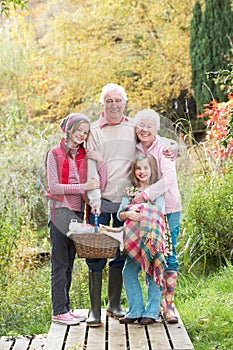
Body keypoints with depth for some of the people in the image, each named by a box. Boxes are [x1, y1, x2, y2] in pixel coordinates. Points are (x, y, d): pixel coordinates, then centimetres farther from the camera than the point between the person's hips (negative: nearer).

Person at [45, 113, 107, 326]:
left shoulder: (85, 157, 11)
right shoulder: (55, 154, -1)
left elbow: (100, 186, 3)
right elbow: (54, 187, -11)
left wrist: (100, 162, -9)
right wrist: (83, 187, -17)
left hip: (77, 212, 5)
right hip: (60, 211, -5)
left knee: (69, 263, 9)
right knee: (60, 263, -6)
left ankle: (65, 308, 14)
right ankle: (59, 311, -4)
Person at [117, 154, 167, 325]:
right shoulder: (129, 191, 11)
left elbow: (159, 212, -12)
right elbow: (120, 213, 2)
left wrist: (140, 213, -21)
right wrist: (128, 214, -19)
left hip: (153, 239, -4)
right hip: (134, 241, 4)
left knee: (153, 274, -1)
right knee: (128, 273, 0)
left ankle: (151, 312, 8)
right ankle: (135, 311, 10)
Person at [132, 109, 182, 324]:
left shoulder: (163, 149, -10)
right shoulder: (135, 150, 5)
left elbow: (169, 177, -25)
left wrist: (146, 195, -30)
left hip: (168, 210, -4)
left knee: (169, 258, -5)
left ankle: (168, 304, 2)